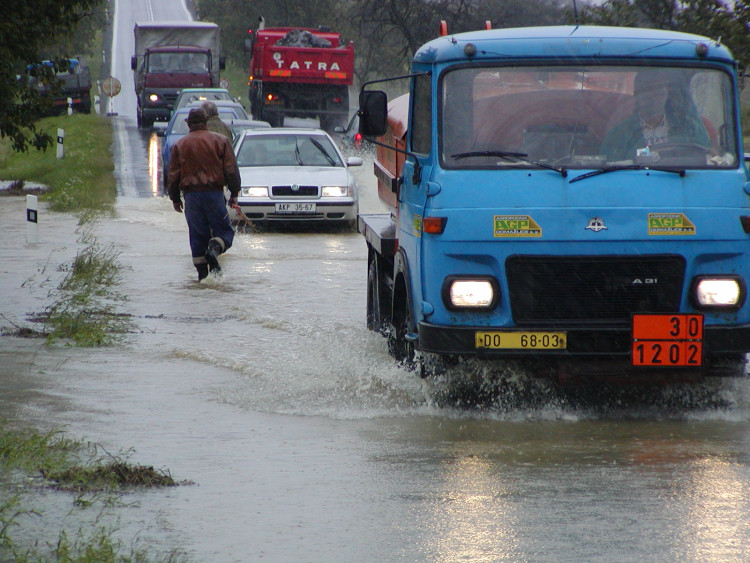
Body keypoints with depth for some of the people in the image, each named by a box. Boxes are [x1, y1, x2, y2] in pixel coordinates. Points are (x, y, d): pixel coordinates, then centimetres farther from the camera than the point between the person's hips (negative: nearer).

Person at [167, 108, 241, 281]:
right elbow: (231, 169, -1)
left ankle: (202, 273, 2)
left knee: (197, 234, 7)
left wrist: (175, 198, 17)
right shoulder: (220, 141, 2)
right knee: (224, 230, 6)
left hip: (191, 194, 2)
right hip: (214, 193, -2)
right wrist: (234, 194, 6)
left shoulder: (179, 145, 7)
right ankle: (214, 249, -25)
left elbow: (173, 175, 7)